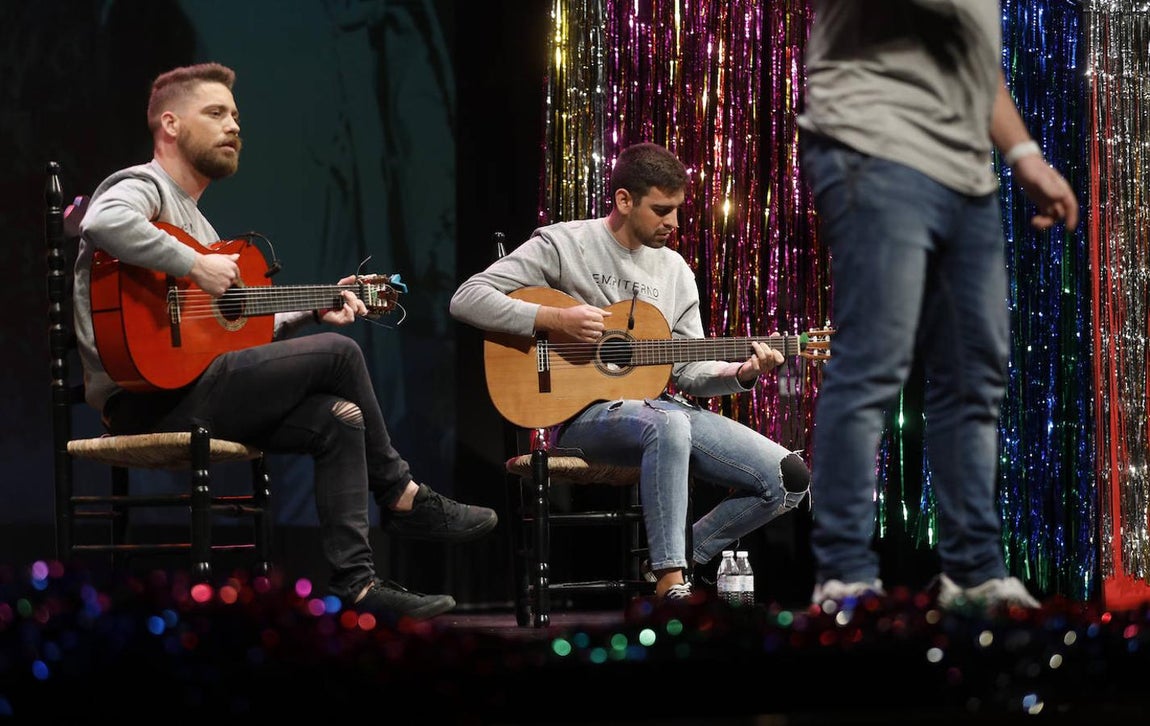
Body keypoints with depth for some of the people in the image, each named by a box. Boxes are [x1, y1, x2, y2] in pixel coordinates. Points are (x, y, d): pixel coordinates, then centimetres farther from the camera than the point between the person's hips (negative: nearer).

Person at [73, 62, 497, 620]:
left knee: (338, 419, -4)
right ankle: (402, 499, 5)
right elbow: (104, 223, -32)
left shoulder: (194, 218, 28)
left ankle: (354, 582, -8)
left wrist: (313, 312, 15)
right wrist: (196, 266, -25)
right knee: (339, 354, -11)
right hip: (147, 400, -10)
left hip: (185, 395, 10)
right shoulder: (141, 187, -4)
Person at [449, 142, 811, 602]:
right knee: (668, 426, -42)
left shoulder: (675, 271, 15)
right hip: (586, 412, -6)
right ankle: (670, 585, -35)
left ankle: (676, 559, 2)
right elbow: (466, 300, -10)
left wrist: (741, 373, -6)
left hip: (663, 406, 6)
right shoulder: (563, 245, -2)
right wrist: (554, 318, -19)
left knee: (788, 478, -11)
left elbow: (688, 370, 14)